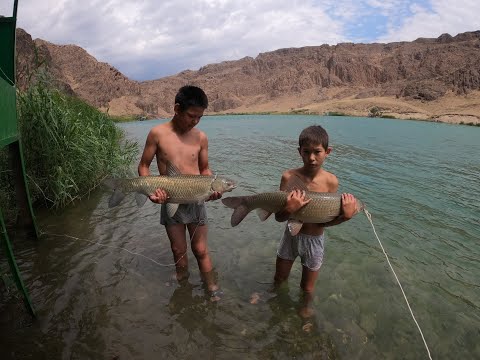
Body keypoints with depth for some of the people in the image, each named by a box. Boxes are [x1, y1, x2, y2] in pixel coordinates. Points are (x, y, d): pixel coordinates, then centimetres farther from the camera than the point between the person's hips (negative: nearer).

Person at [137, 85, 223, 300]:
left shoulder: (201, 137, -5)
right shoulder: (158, 134, -10)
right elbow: (143, 166, -2)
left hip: (196, 202, 0)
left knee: (201, 250, 11)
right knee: (178, 251, 16)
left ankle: (212, 288, 28)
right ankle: (182, 284, 40)